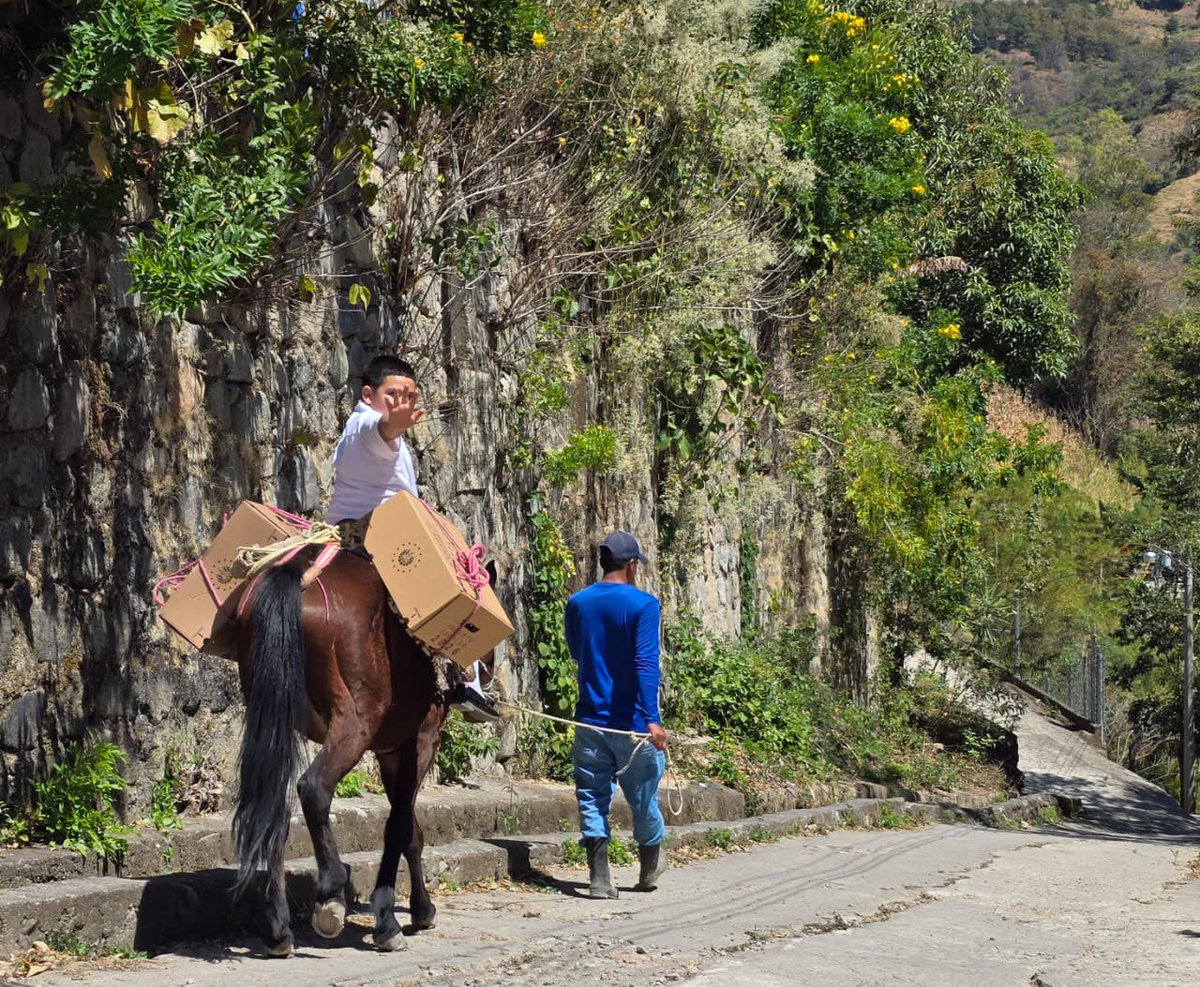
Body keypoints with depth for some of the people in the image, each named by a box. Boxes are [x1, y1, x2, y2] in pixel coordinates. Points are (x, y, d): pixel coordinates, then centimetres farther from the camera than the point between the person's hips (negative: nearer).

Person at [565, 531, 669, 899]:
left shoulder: (577, 603, 6)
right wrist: (652, 719, -23)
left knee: (593, 799, 3)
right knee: (643, 798, 13)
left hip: (590, 721, 4)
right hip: (631, 721, -3)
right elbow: (646, 663, -19)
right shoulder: (642, 605, -9)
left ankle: (599, 878, -7)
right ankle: (650, 869, 30)